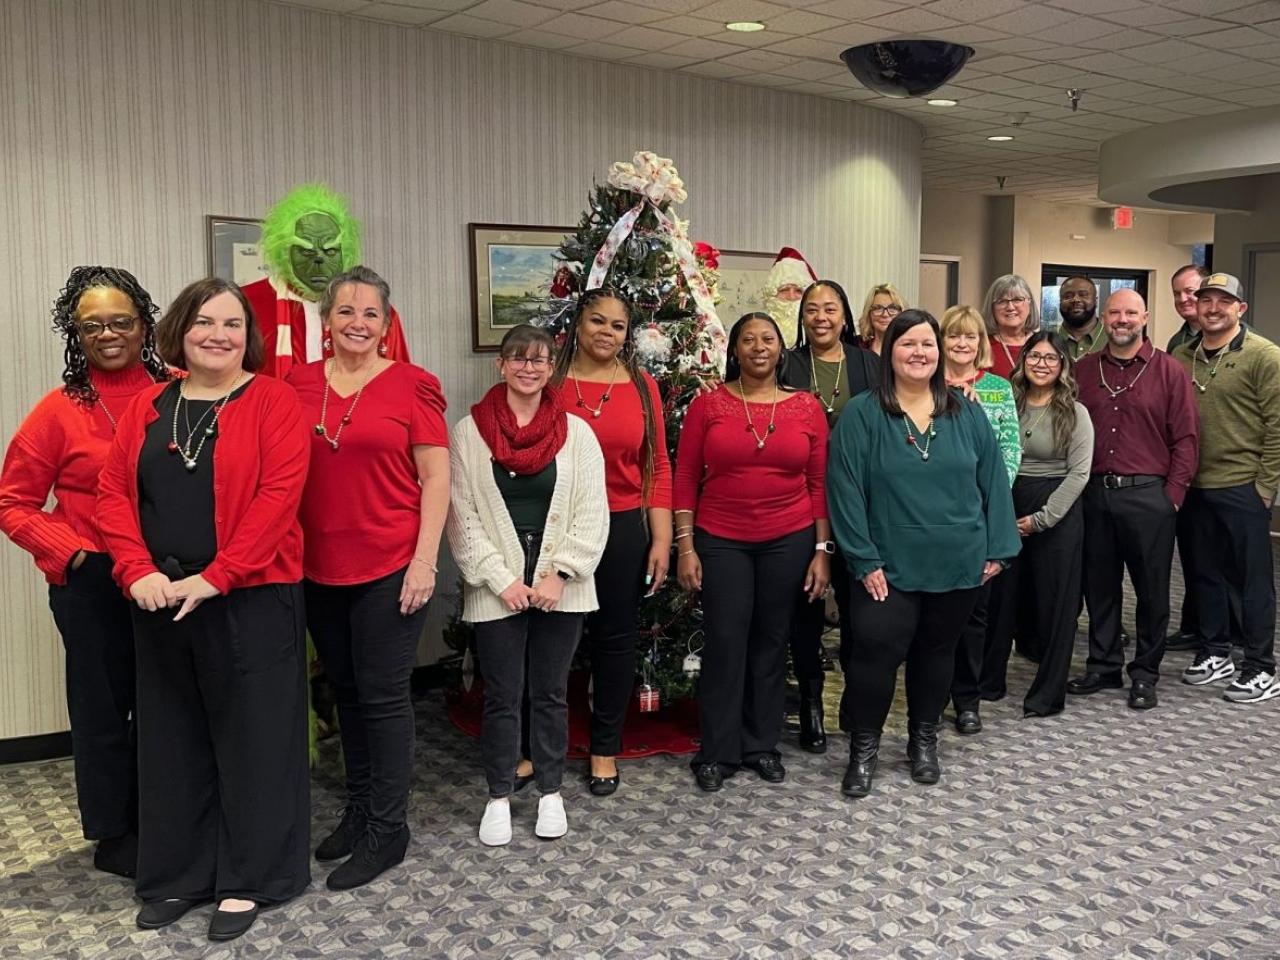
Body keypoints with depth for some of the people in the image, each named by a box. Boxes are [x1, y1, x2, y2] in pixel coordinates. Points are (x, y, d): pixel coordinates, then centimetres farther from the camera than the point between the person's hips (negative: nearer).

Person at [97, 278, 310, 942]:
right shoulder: (146, 407, 10)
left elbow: (279, 494, -14)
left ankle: (249, 879, 19)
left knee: (252, 736, 4)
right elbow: (114, 491, 6)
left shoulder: (273, 401, -5)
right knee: (171, 738, 13)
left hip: (251, 598, -4)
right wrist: (137, 570, -10)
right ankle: (177, 875, 28)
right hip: (160, 599, 5)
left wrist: (215, 577, -18)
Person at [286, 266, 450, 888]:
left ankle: (386, 830, 15)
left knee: (383, 695, 2)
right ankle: (357, 809, 32)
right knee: (345, 691, 16)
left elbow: (435, 477, -6)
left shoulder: (412, 385, -5)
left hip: (389, 568, -4)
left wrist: (424, 560, -13)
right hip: (319, 569, 5)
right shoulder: (298, 384, 7)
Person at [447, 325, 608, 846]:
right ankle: (499, 796, 23)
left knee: (551, 693, 11)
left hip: (560, 588, 1)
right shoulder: (469, 432, -1)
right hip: (497, 589, -1)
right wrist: (502, 579, -10)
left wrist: (558, 573, -9)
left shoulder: (576, 432, 2)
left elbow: (592, 513, -1)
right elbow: (462, 515, -4)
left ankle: (550, 792, 26)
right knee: (501, 696, 7)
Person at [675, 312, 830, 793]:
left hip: (789, 540, 1)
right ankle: (717, 751, 15)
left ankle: (762, 744, 25)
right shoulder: (708, 404, -1)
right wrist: (685, 546, -5)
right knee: (724, 642, 1)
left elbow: (819, 483, 4)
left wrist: (822, 549, 1)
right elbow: (686, 477, -1)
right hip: (721, 541, -1)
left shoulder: (807, 406, 2)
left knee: (771, 642, 10)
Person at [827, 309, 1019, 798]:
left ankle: (924, 741, 33)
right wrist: (864, 560, -13)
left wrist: (997, 548, 2)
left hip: (958, 564, 3)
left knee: (937, 650, 15)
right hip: (889, 567, -3)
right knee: (875, 651, -6)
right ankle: (863, 747, 14)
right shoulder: (862, 414, -7)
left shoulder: (966, 414, 4)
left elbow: (993, 481, 7)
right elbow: (846, 489, -10)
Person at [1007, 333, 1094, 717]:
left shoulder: (1075, 413, -4)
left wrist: (1042, 518, -13)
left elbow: (1079, 473, -9)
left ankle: (1048, 693, 14)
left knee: (1055, 602, 4)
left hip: (1057, 513, -3)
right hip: (1007, 508, 3)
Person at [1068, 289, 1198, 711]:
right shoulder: (1084, 370, 8)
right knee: (1099, 586, 12)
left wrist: (1173, 494, -8)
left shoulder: (1168, 371, -1)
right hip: (1093, 494, 3)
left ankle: (1145, 675, 19)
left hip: (1148, 496, -3)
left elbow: (1186, 437, -3)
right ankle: (1103, 666, 25)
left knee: (1152, 589, 6)